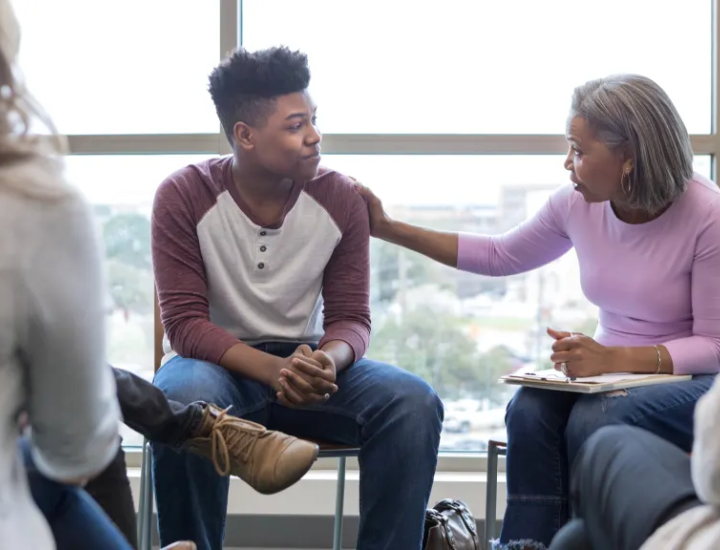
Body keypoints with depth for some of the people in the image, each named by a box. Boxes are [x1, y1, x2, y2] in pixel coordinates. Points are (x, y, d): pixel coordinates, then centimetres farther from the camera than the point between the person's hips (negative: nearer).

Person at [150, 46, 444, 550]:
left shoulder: (341, 199, -5)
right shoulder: (184, 197, -12)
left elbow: (351, 319, -3)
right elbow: (185, 323, -15)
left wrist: (329, 359, -29)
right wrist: (273, 370, -32)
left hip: (307, 359, 3)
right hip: (219, 361, -2)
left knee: (414, 402, -24)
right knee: (185, 400, -38)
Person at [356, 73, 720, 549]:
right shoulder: (576, 204, -3)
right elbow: (501, 256, 13)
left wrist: (617, 358, -31)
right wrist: (389, 229, 8)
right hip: (613, 368, 5)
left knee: (594, 418, -34)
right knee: (531, 409, -27)